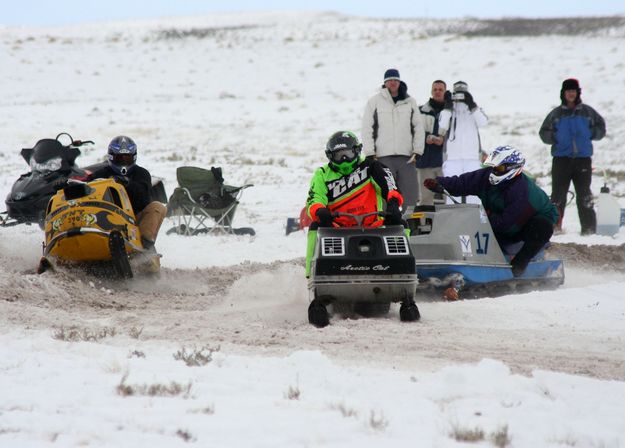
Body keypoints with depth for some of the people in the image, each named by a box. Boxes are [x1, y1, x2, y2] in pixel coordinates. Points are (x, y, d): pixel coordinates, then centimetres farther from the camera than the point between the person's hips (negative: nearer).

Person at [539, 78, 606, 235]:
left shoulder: (587, 112, 9)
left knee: (584, 195, 1)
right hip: (561, 159, 0)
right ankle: (555, 226, 3)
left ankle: (589, 228, 4)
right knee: (558, 194, -3)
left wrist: (589, 134, -3)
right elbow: (544, 133, 11)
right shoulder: (556, 114, 7)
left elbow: (601, 129, 14)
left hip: (583, 158, 0)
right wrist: (556, 138, -6)